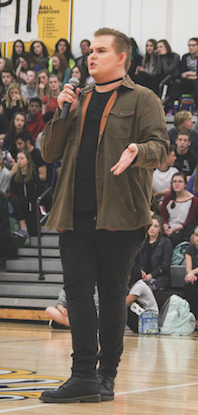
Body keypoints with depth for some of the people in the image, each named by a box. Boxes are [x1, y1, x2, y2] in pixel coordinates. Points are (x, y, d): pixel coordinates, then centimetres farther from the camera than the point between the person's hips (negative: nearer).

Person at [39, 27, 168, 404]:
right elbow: (49, 153, 17)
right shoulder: (78, 101, 19)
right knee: (78, 290, -2)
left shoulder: (142, 100, 4)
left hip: (118, 214, -4)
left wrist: (137, 153, -28)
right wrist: (61, 114, 1)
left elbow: (159, 146, -6)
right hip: (75, 214, 4)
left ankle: (107, 376, 10)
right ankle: (84, 376, -2)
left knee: (112, 295, 2)